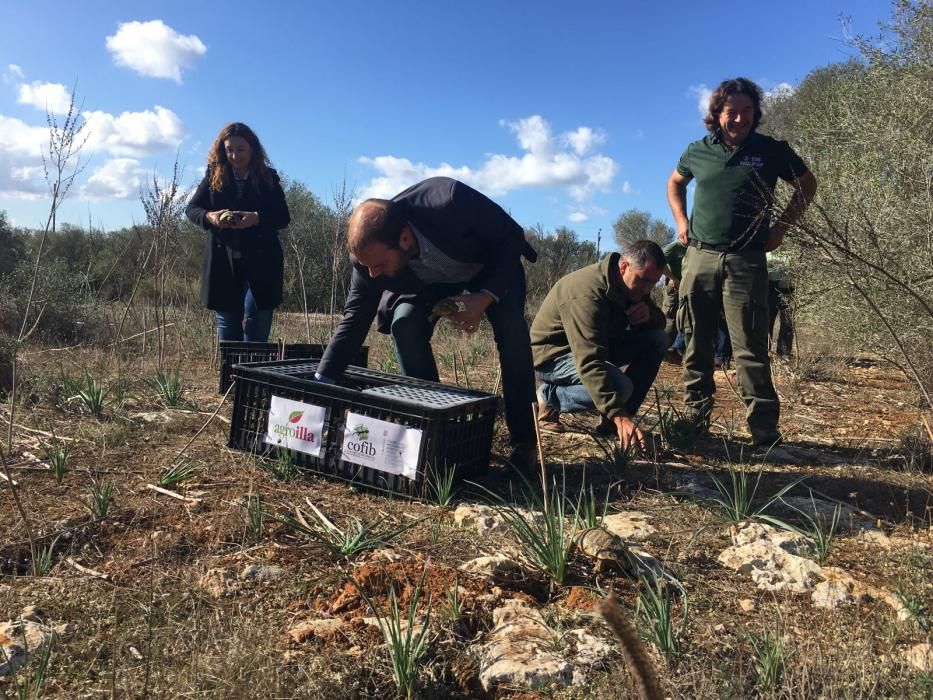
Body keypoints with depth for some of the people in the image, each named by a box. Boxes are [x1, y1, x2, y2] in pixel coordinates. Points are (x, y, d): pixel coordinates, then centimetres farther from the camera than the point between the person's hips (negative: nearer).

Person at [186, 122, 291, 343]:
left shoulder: (268, 178, 2)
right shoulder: (214, 176, 7)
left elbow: (283, 217, -3)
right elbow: (191, 209, 7)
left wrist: (257, 218, -23)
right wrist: (209, 217, -17)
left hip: (260, 261, -2)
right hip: (223, 261, 2)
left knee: (257, 320, -4)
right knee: (227, 320, 8)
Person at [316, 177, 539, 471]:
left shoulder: (451, 202, -43)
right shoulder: (370, 250, -30)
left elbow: (511, 237, -27)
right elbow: (355, 319, -22)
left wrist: (486, 297, -37)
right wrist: (321, 382, -28)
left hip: (493, 264, -2)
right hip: (426, 280, 3)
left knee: (511, 329, -24)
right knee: (404, 325, -22)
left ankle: (523, 441, -12)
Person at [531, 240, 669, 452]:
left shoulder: (633, 286, -4)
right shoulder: (586, 293, -33)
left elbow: (659, 323, 7)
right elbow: (589, 362, -42)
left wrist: (648, 314, -19)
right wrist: (617, 415, -48)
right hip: (552, 354, -9)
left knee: (658, 339, -7)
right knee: (620, 386, -32)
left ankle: (624, 417, -4)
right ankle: (549, 397, -8)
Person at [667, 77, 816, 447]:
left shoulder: (771, 150, 1)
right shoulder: (698, 151, 6)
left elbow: (807, 184, 14)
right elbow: (675, 182, 25)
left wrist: (781, 226, 5)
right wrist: (680, 220, 10)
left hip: (746, 261, -2)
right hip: (699, 257, 3)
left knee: (750, 348, -6)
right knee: (696, 344, 7)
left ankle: (764, 430, -2)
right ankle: (695, 419, 18)